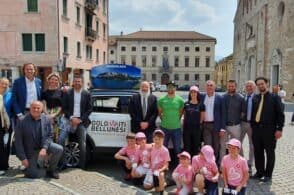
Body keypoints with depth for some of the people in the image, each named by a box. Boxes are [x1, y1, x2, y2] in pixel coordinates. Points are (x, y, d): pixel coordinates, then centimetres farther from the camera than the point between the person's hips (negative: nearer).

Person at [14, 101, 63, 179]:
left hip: (44, 145, 3)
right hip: (30, 151, -3)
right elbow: (18, 141, -12)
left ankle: (51, 169, 1)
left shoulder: (46, 119, -7)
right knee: (35, 174, -12)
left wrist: (44, 148, -24)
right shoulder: (22, 121, -15)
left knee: (59, 149, -24)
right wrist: (23, 158, -15)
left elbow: (49, 136, -6)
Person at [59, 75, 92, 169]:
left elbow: (89, 109, 2)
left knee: (82, 143, 1)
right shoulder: (67, 93, 4)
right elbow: (64, 108, 2)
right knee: (61, 139, -15)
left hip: (81, 121, 0)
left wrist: (80, 119, -9)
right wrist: (71, 118, -11)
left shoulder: (87, 94, 4)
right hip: (69, 119, 0)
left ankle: (82, 165, 13)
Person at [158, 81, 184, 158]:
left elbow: (181, 112, 9)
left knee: (177, 149, 10)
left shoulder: (180, 100, -1)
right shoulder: (161, 99, 0)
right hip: (164, 128, 1)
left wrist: (177, 119, 3)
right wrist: (163, 119, 3)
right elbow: (159, 112, 10)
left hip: (176, 128, 0)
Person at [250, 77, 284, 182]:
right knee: (258, 152, 10)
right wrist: (252, 126, 8)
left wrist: (279, 129, -11)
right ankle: (260, 172, 24)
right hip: (256, 128, 4)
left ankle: (268, 174, 17)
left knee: (270, 152, 7)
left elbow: (280, 114, -3)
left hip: (269, 129, -4)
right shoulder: (255, 98, 11)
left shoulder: (274, 97, 0)